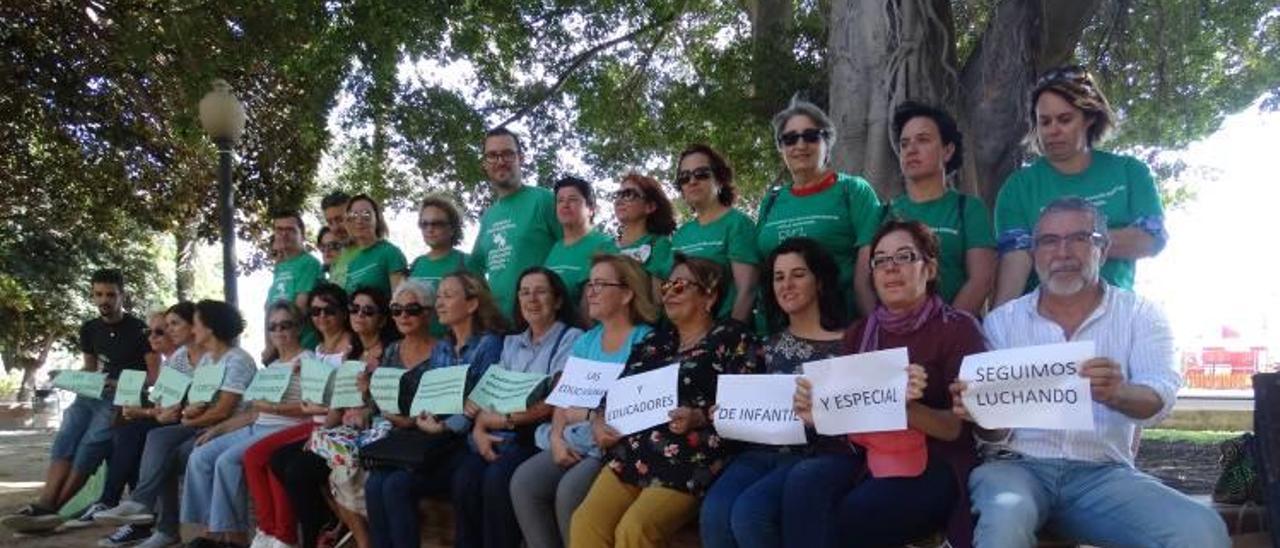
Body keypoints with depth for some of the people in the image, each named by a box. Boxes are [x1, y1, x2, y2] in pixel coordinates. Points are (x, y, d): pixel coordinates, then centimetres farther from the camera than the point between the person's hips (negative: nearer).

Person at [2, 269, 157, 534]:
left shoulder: (139, 330, -3)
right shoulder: (89, 329, 16)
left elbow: (155, 376, -7)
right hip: (93, 394, 5)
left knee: (91, 443, -27)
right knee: (66, 439, -23)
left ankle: (47, 508, -26)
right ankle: (45, 506, -37)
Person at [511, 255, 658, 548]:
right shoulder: (585, 342, 17)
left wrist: (590, 415, -8)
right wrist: (557, 438, -6)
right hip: (574, 441, 7)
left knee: (569, 491, -28)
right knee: (523, 482, -16)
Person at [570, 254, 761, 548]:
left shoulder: (733, 338, 5)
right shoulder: (654, 341, 22)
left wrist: (699, 418, -19)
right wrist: (598, 422, 3)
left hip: (689, 460, -5)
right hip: (632, 454, 6)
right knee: (585, 523, -16)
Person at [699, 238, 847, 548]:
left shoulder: (844, 343, 2)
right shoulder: (772, 345, 18)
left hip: (816, 453, -4)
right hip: (762, 450, 4)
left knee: (748, 513, -30)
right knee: (714, 513, -26)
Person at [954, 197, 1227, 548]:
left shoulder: (1140, 315, 9)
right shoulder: (1001, 321, 8)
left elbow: (1159, 399, -10)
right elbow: (996, 434, 3)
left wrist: (1116, 393, -33)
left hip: (1103, 473, 2)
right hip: (1018, 465, -2)